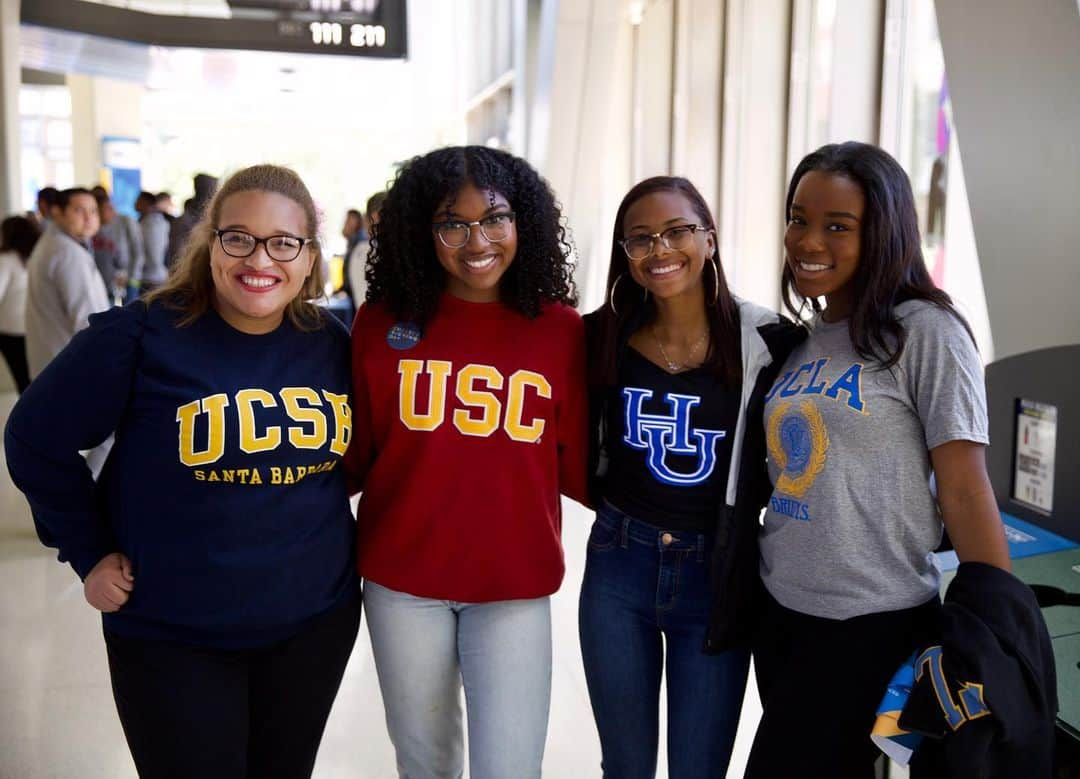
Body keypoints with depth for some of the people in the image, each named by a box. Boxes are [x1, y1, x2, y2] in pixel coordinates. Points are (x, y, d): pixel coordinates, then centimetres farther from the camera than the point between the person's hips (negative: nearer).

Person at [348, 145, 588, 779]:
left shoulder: (561, 329, -4)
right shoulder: (383, 321, -3)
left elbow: (576, 463, 0)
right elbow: (357, 451, 2)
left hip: (515, 584, -1)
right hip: (402, 581, 1)